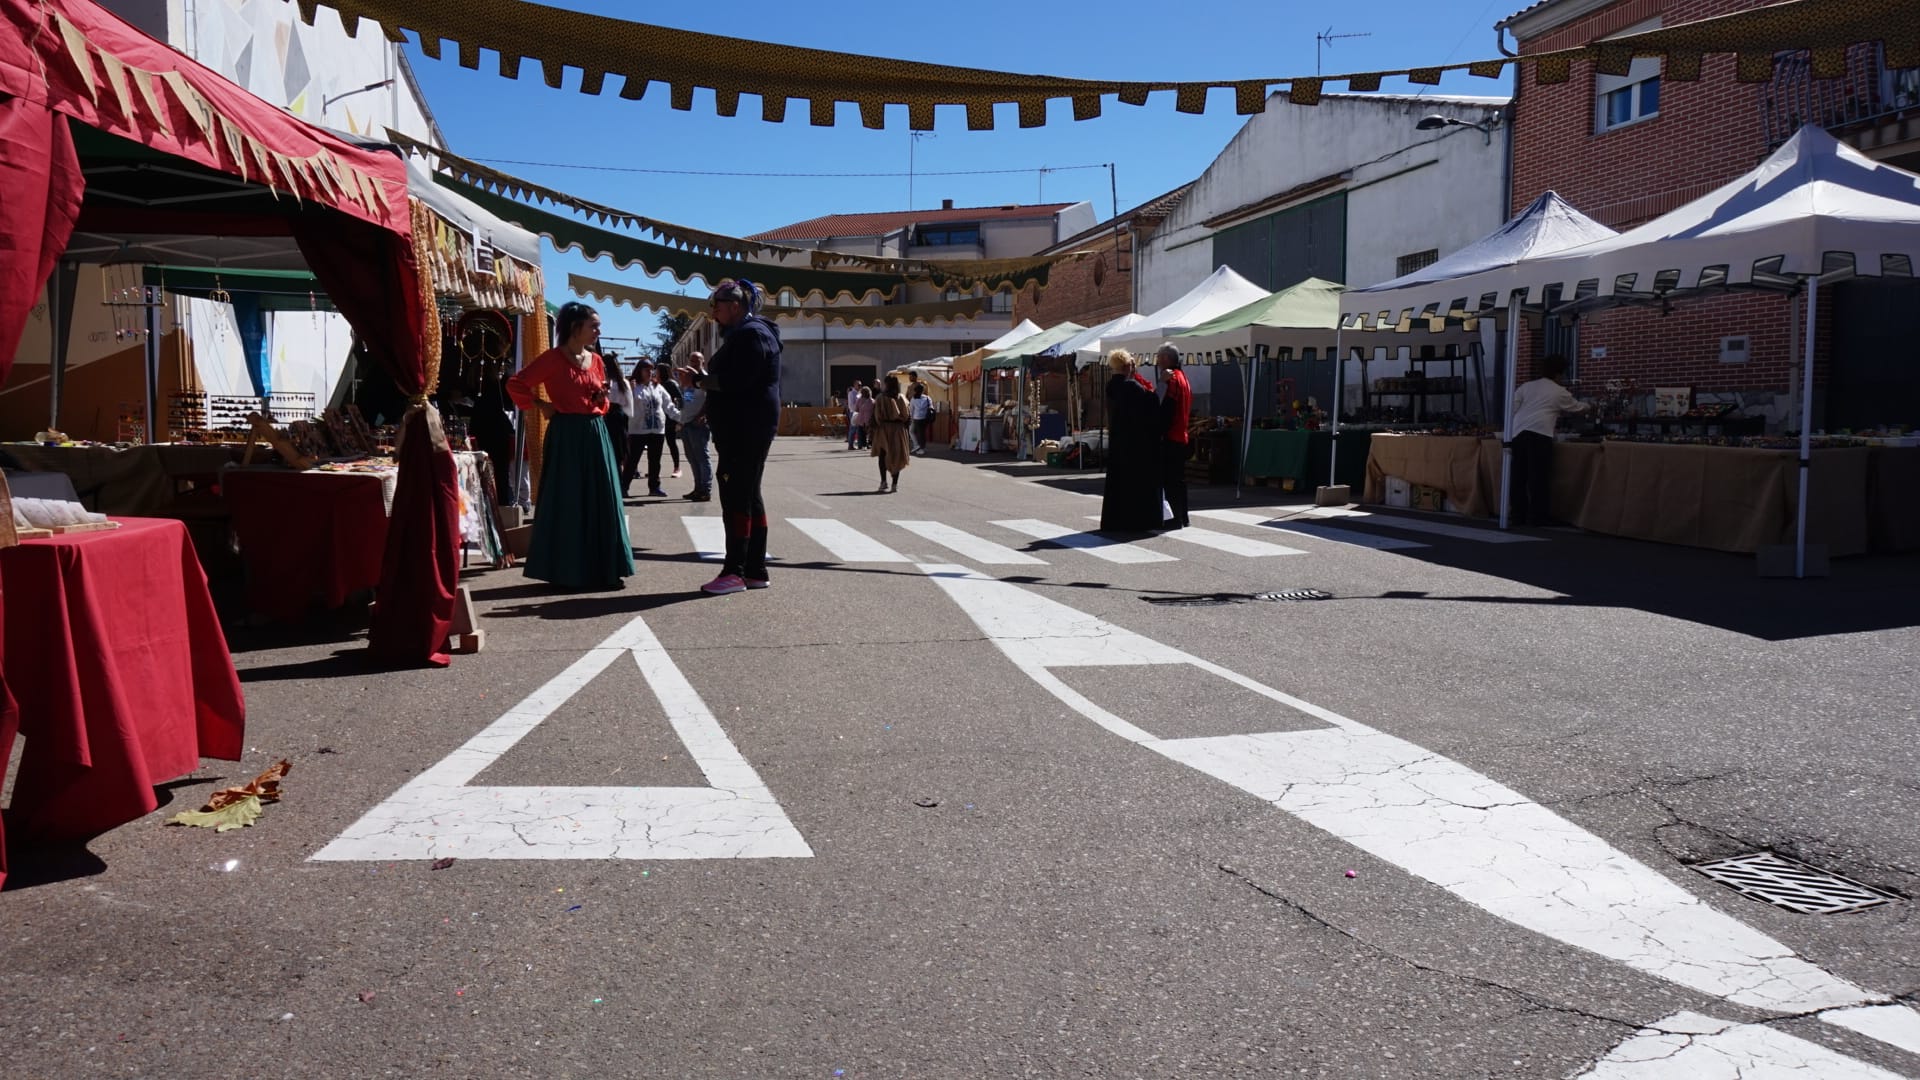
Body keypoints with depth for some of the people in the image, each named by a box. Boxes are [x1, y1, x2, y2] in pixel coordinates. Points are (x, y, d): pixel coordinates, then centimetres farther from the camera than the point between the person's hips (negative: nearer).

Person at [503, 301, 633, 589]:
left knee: (599, 501, 5)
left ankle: (602, 569, 11)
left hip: (595, 433, 6)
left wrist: (602, 398, -2)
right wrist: (540, 406, -7)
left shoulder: (596, 360, 11)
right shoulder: (553, 358, -6)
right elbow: (515, 384, -8)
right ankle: (569, 571, 5)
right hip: (566, 435, -6)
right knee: (567, 502, -1)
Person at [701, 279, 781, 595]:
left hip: (746, 429, -11)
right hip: (742, 428, 11)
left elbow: (736, 381, -23)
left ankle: (735, 572, -7)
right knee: (748, 497, 10)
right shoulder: (742, 333, 20)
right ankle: (755, 571, 13)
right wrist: (703, 378, 5)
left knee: (736, 497, -9)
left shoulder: (750, 333, -13)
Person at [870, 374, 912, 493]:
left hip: (883, 430, -2)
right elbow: (907, 415, -1)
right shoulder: (902, 399, -1)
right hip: (898, 430, 2)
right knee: (896, 457, 7)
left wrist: (871, 433, -6)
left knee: (883, 456, 14)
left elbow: (876, 416, -10)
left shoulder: (880, 399, -9)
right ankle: (895, 484, 3)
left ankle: (883, 481, 5)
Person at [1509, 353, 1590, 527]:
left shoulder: (1527, 385, 22)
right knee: (1539, 476, 0)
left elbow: (1512, 408, 14)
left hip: (1517, 432, 4)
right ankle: (1537, 517, 0)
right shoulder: (1559, 392, 15)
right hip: (1539, 433, -4)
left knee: (1519, 476, 6)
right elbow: (1576, 407, 32)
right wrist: (1587, 406, 53)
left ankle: (1518, 516, 10)